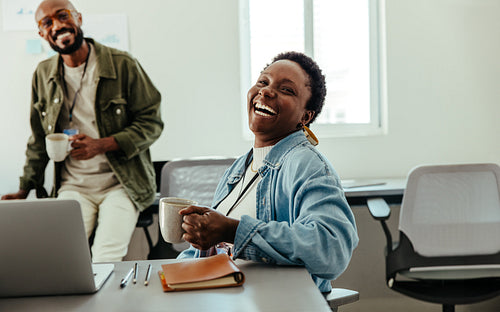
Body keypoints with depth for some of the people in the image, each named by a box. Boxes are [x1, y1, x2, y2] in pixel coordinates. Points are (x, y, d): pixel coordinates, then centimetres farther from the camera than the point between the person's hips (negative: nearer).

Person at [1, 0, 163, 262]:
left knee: (106, 258, -24)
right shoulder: (43, 75, 10)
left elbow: (151, 123, -3)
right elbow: (39, 140, 20)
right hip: (73, 185, 3)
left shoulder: (122, 65, -4)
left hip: (121, 183, -3)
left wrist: (101, 145, -16)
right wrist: (24, 190, 15)